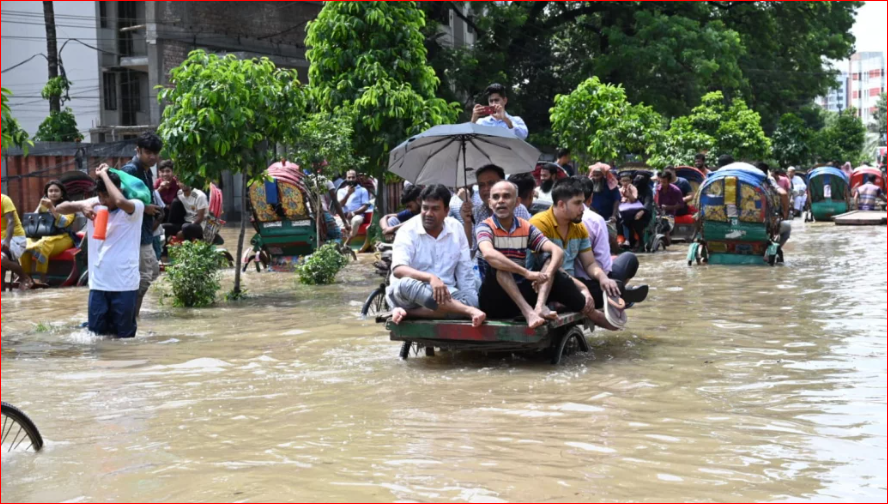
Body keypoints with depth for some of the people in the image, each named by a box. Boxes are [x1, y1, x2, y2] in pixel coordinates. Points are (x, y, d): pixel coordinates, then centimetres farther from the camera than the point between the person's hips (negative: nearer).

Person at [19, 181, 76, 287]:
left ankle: (41, 279, -35)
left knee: (42, 246, -37)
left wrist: (52, 208, -21)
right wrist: (40, 207, -6)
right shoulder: (43, 205, 18)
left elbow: (64, 223, -15)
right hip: (44, 237, 5)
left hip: (62, 238, -5)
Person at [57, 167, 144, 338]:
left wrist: (104, 174, -17)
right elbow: (60, 208, 7)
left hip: (125, 284, -4)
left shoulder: (135, 207, -7)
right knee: (96, 334, 7)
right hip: (98, 283, 4)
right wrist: (81, 206, -14)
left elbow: (120, 201, -30)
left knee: (125, 336, 3)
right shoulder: (94, 203, 8)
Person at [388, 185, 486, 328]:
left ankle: (408, 313, -29)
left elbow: (465, 272, 3)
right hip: (410, 294, -3)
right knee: (407, 284, -38)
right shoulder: (408, 230, -9)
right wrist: (430, 277, -40)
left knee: (472, 299, -28)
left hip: (445, 293, 3)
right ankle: (469, 311, -44)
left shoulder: (456, 229, 3)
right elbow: (398, 269, -25)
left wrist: (468, 299, -14)